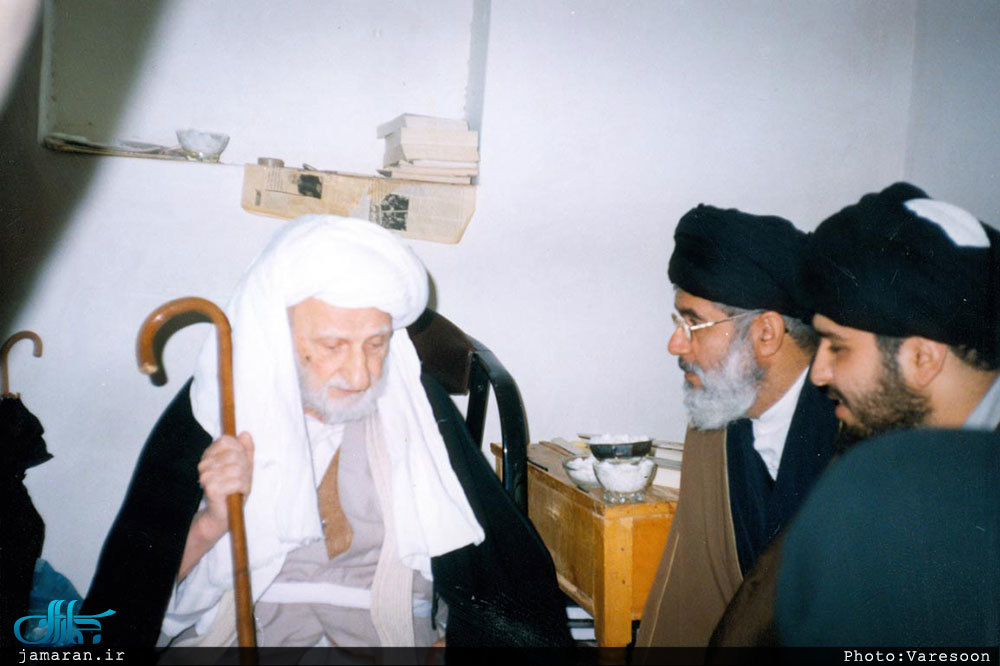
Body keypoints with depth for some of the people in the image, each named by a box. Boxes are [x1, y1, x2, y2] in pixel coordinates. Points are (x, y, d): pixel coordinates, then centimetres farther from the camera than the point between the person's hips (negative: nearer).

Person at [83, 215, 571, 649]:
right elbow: (132, 580, 1)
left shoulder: (417, 407, -1)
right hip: (242, 627, 0)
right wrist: (211, 524, -17)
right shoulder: (210, 414, -3)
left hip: (393, 626, 1)